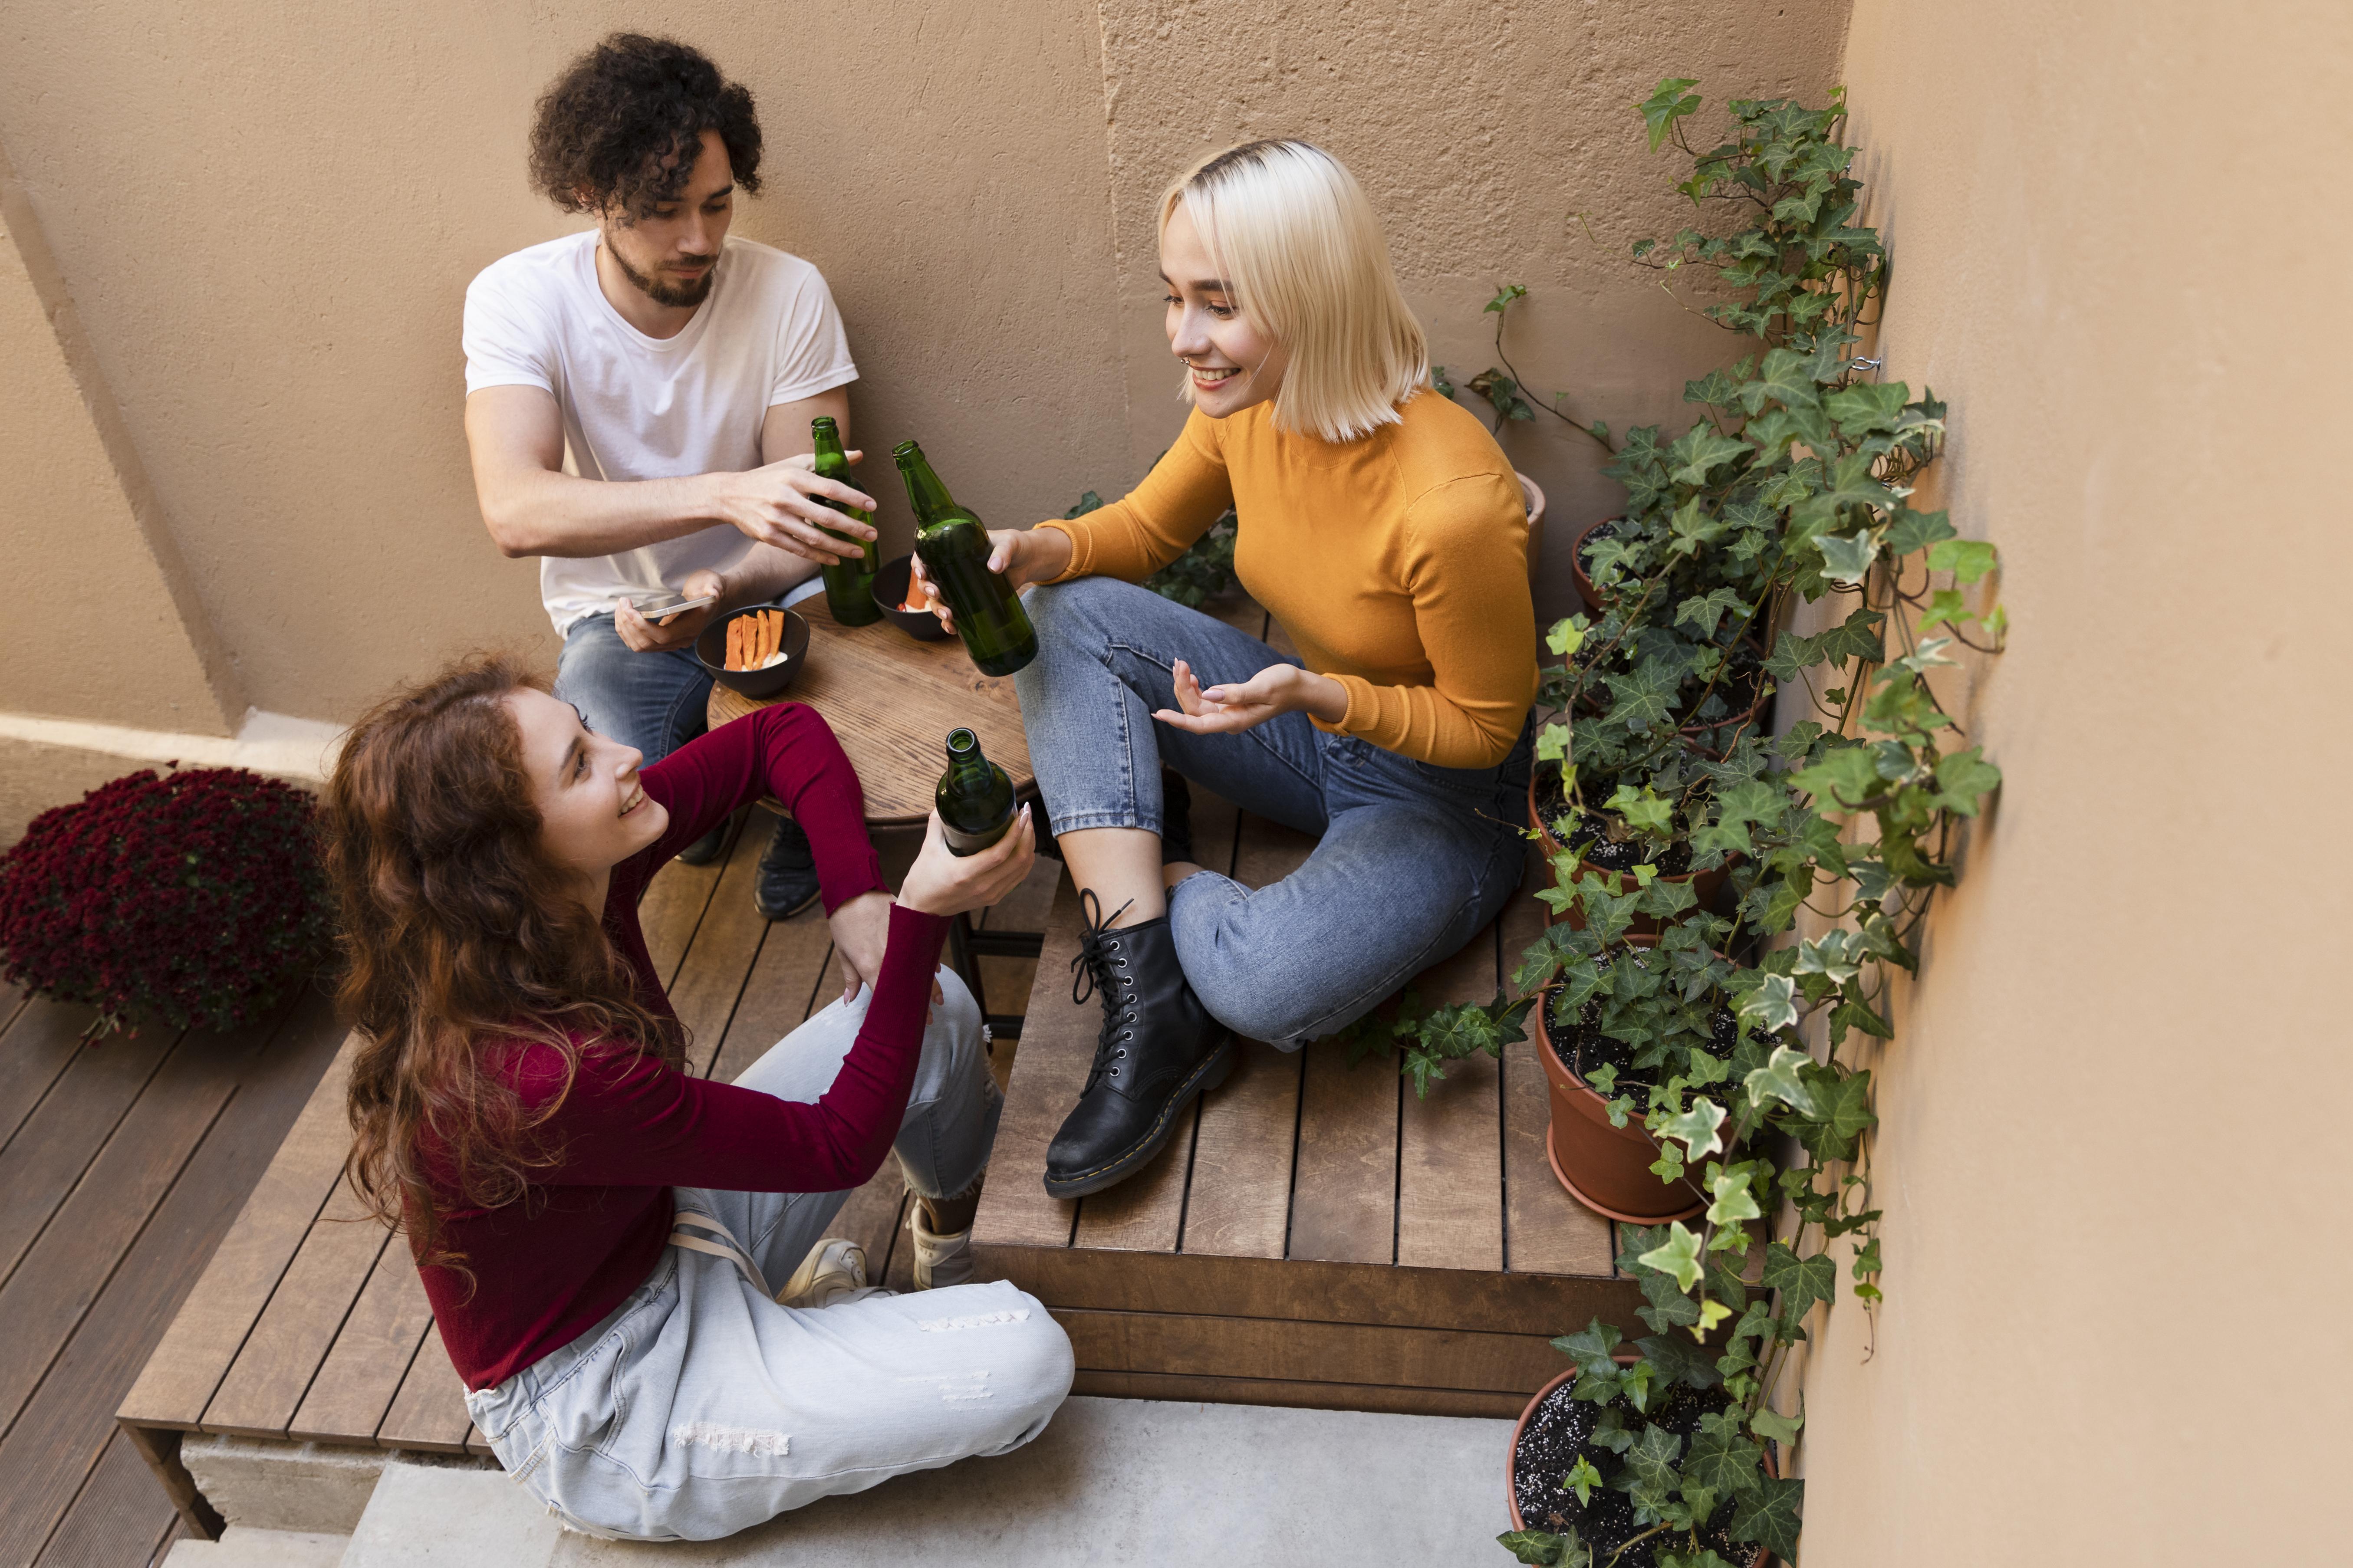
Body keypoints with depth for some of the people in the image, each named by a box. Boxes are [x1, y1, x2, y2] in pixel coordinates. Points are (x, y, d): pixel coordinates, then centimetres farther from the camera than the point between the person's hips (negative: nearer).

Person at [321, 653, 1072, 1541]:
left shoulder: (584, 872, -16)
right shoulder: (531, 1076, -38)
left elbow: (783, 734, -3)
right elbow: (840, 1146, -27)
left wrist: (858, 900, -17)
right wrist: (920, 916, -31)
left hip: (664, 1231, 8)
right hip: (600, 1401, -8)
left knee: (937, 1009, -1)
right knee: (1023, 1360, -22)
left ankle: (953, 1256, 23)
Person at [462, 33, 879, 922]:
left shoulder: (789, 293, -12)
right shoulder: (518, 299, -15)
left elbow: (806, 522, -11)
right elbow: (515, 512, -32)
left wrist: (721, 591, -34)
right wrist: (724, 494, -47)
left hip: (764, 596, 1)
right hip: (620, 615, -1)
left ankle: (804, 836, 8)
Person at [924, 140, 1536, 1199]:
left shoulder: (1452, 503, -33)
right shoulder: (1244, 406, -11)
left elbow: (1485, 727, -18)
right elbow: (1146, 529, 7)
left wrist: (1318, 697, -34)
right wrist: (1038, 550, -15)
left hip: (1443, 800, -7)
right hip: (1309, 724, 7)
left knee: (1270, 988, -36)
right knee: (1064, 617, -14)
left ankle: (1158, 884, 3)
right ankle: (1152, 1008, -19)